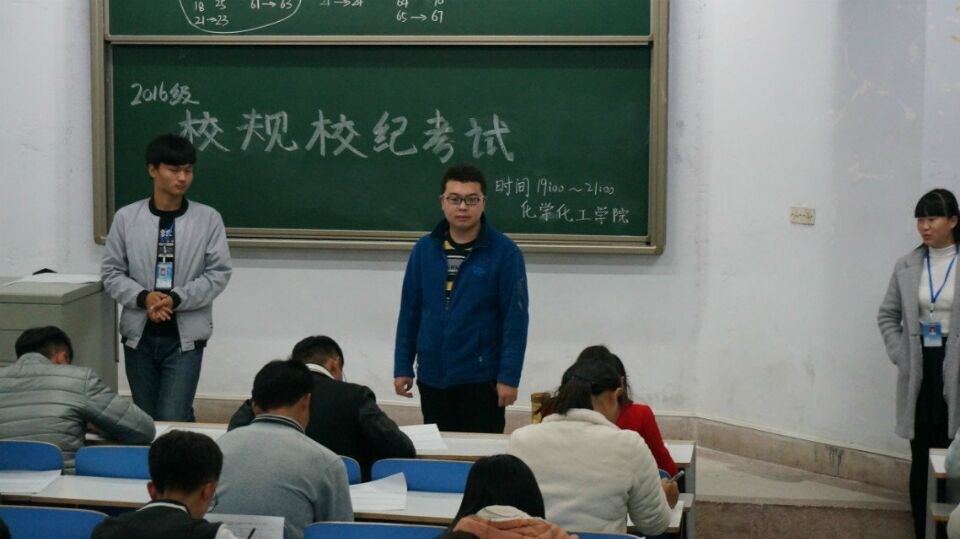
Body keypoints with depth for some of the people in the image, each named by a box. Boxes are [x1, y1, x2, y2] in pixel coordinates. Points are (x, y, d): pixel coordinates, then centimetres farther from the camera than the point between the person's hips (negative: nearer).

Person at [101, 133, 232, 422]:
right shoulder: (126, 218, 1)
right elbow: (111, 272, 3)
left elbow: (219, 273, -4)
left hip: (185, 336, -2)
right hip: (139, 334, 2)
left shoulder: (208, 218, -2)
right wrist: (144, 298, -15)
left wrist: (176, 298, -16)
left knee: (173, 421, -11)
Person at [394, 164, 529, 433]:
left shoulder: (504, 252, -7)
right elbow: (410, 312, 9)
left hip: (480, 380, -4)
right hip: (431, 378, 4)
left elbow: (515, 318, -8)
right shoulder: (424, 249, 4)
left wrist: (509, 377, -12)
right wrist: (402, 368, 7)